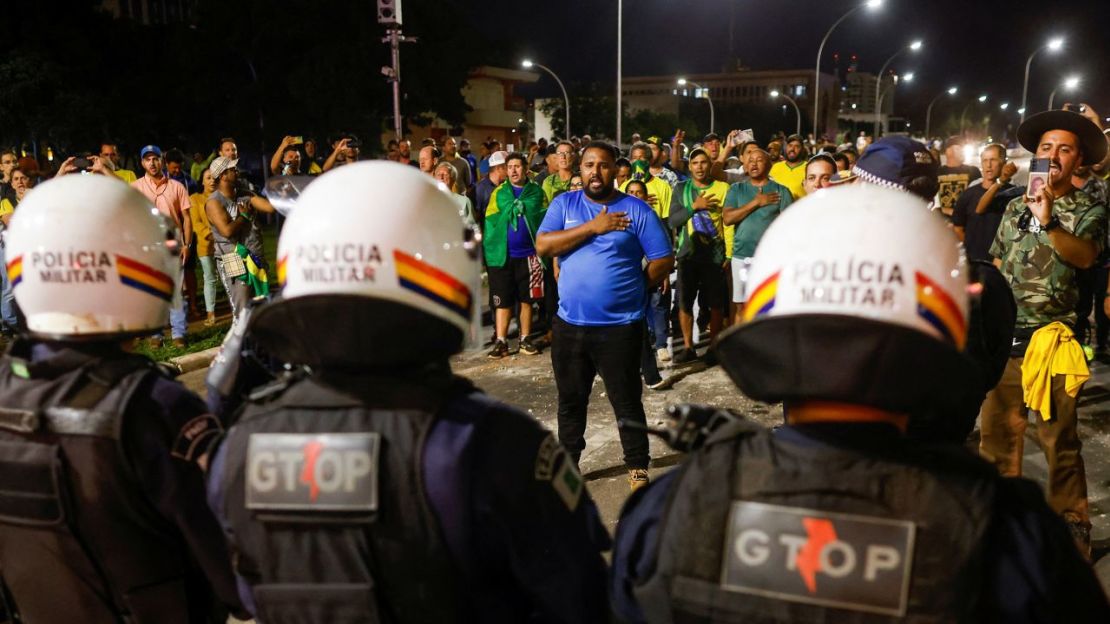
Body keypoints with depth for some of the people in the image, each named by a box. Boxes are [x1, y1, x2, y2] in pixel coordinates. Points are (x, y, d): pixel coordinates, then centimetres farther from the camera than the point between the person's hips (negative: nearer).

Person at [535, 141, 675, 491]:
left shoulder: (637, 210, -4)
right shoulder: (564, 204, 3)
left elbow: (663, 261, -3)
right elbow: (542, 246, -11)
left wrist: (633, 289, 2)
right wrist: (593, 227, -15)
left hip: (620, 326, -3)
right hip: (570, 324, 3)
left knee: (627, 402, 7)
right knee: (570, 401, 17)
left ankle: (637, 468, 23)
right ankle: (567, 463, 33)